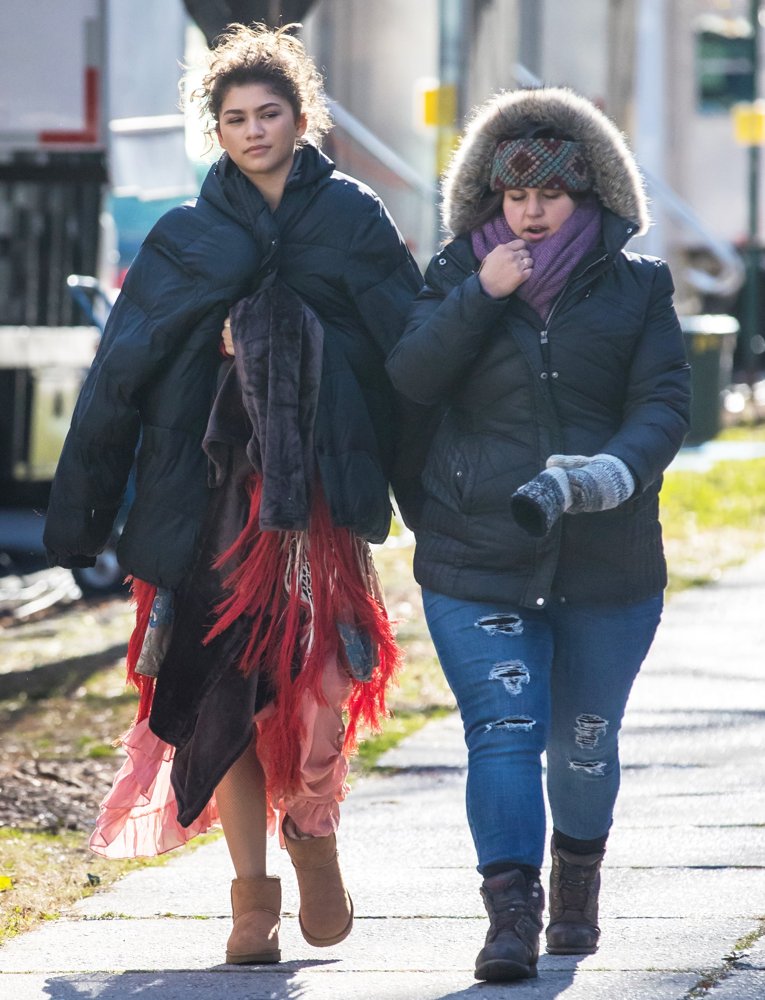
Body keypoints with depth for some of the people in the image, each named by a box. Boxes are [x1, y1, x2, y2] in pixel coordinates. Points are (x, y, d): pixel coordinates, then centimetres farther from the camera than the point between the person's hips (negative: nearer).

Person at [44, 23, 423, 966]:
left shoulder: (354, 222, 7)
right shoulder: (185, 241, 9)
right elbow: (116, 377, 7)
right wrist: (80, 514, 2)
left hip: (322, 488, -1)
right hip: (213, 491, 2)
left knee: (310, 680, -13)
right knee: (226, 688, -2)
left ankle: (312, 834, 13)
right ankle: (253, 896, 6)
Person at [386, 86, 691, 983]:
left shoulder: (636, 287, 3)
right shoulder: (459, 277, 5)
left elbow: (664, 402, -4)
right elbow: (409, 378, -6)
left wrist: (619, 467, -24)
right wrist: (481, 296, -18)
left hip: (608, 563, 1)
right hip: (477, 562, -1)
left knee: (584, 740, 14)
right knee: (503, 730, -14)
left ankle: (577, 886, 38)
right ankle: (511, 915, -19)